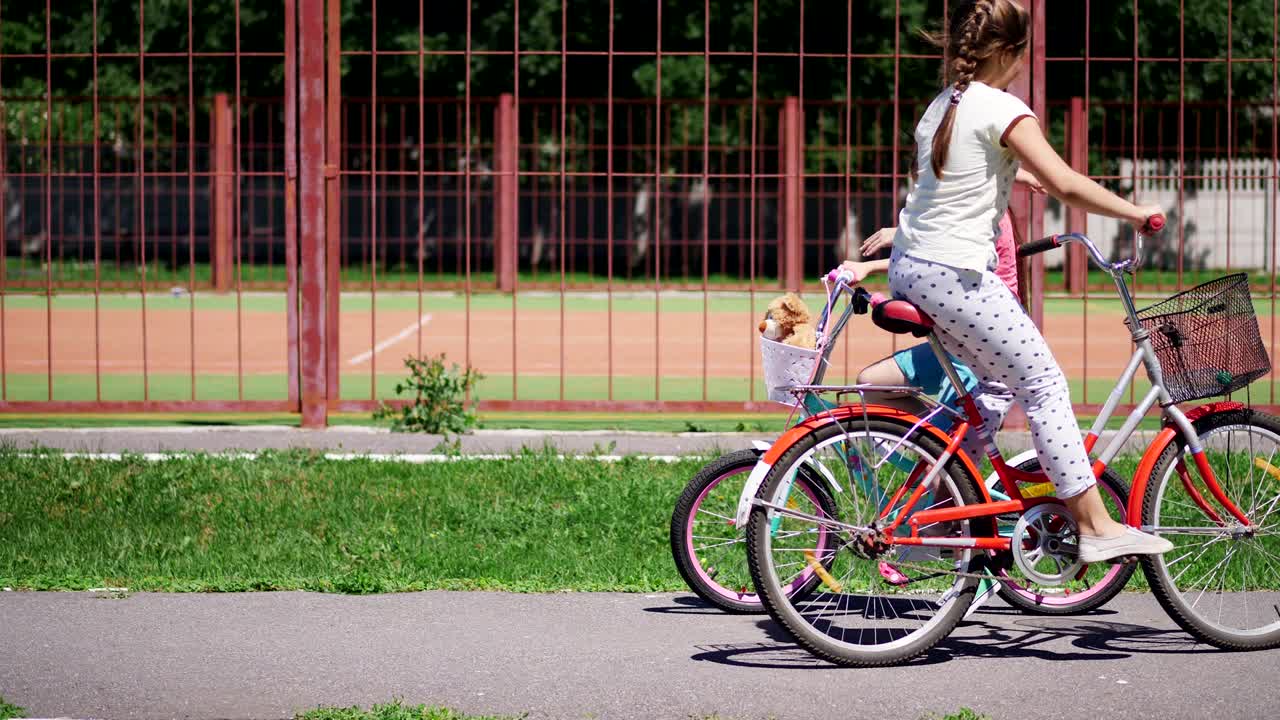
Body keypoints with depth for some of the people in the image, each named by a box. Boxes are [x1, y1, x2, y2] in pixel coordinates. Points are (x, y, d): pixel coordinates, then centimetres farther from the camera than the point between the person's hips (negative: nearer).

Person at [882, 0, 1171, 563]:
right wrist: (1135, 212, -8)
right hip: (956, 277, -9)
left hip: (908, 268, 9)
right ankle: (1096, 527, -1)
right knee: (1044, 384, -2)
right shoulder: (1002, 110, -11)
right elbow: (1065, 185, -18)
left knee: (1000, 380, 20)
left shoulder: (941, 106, 14)